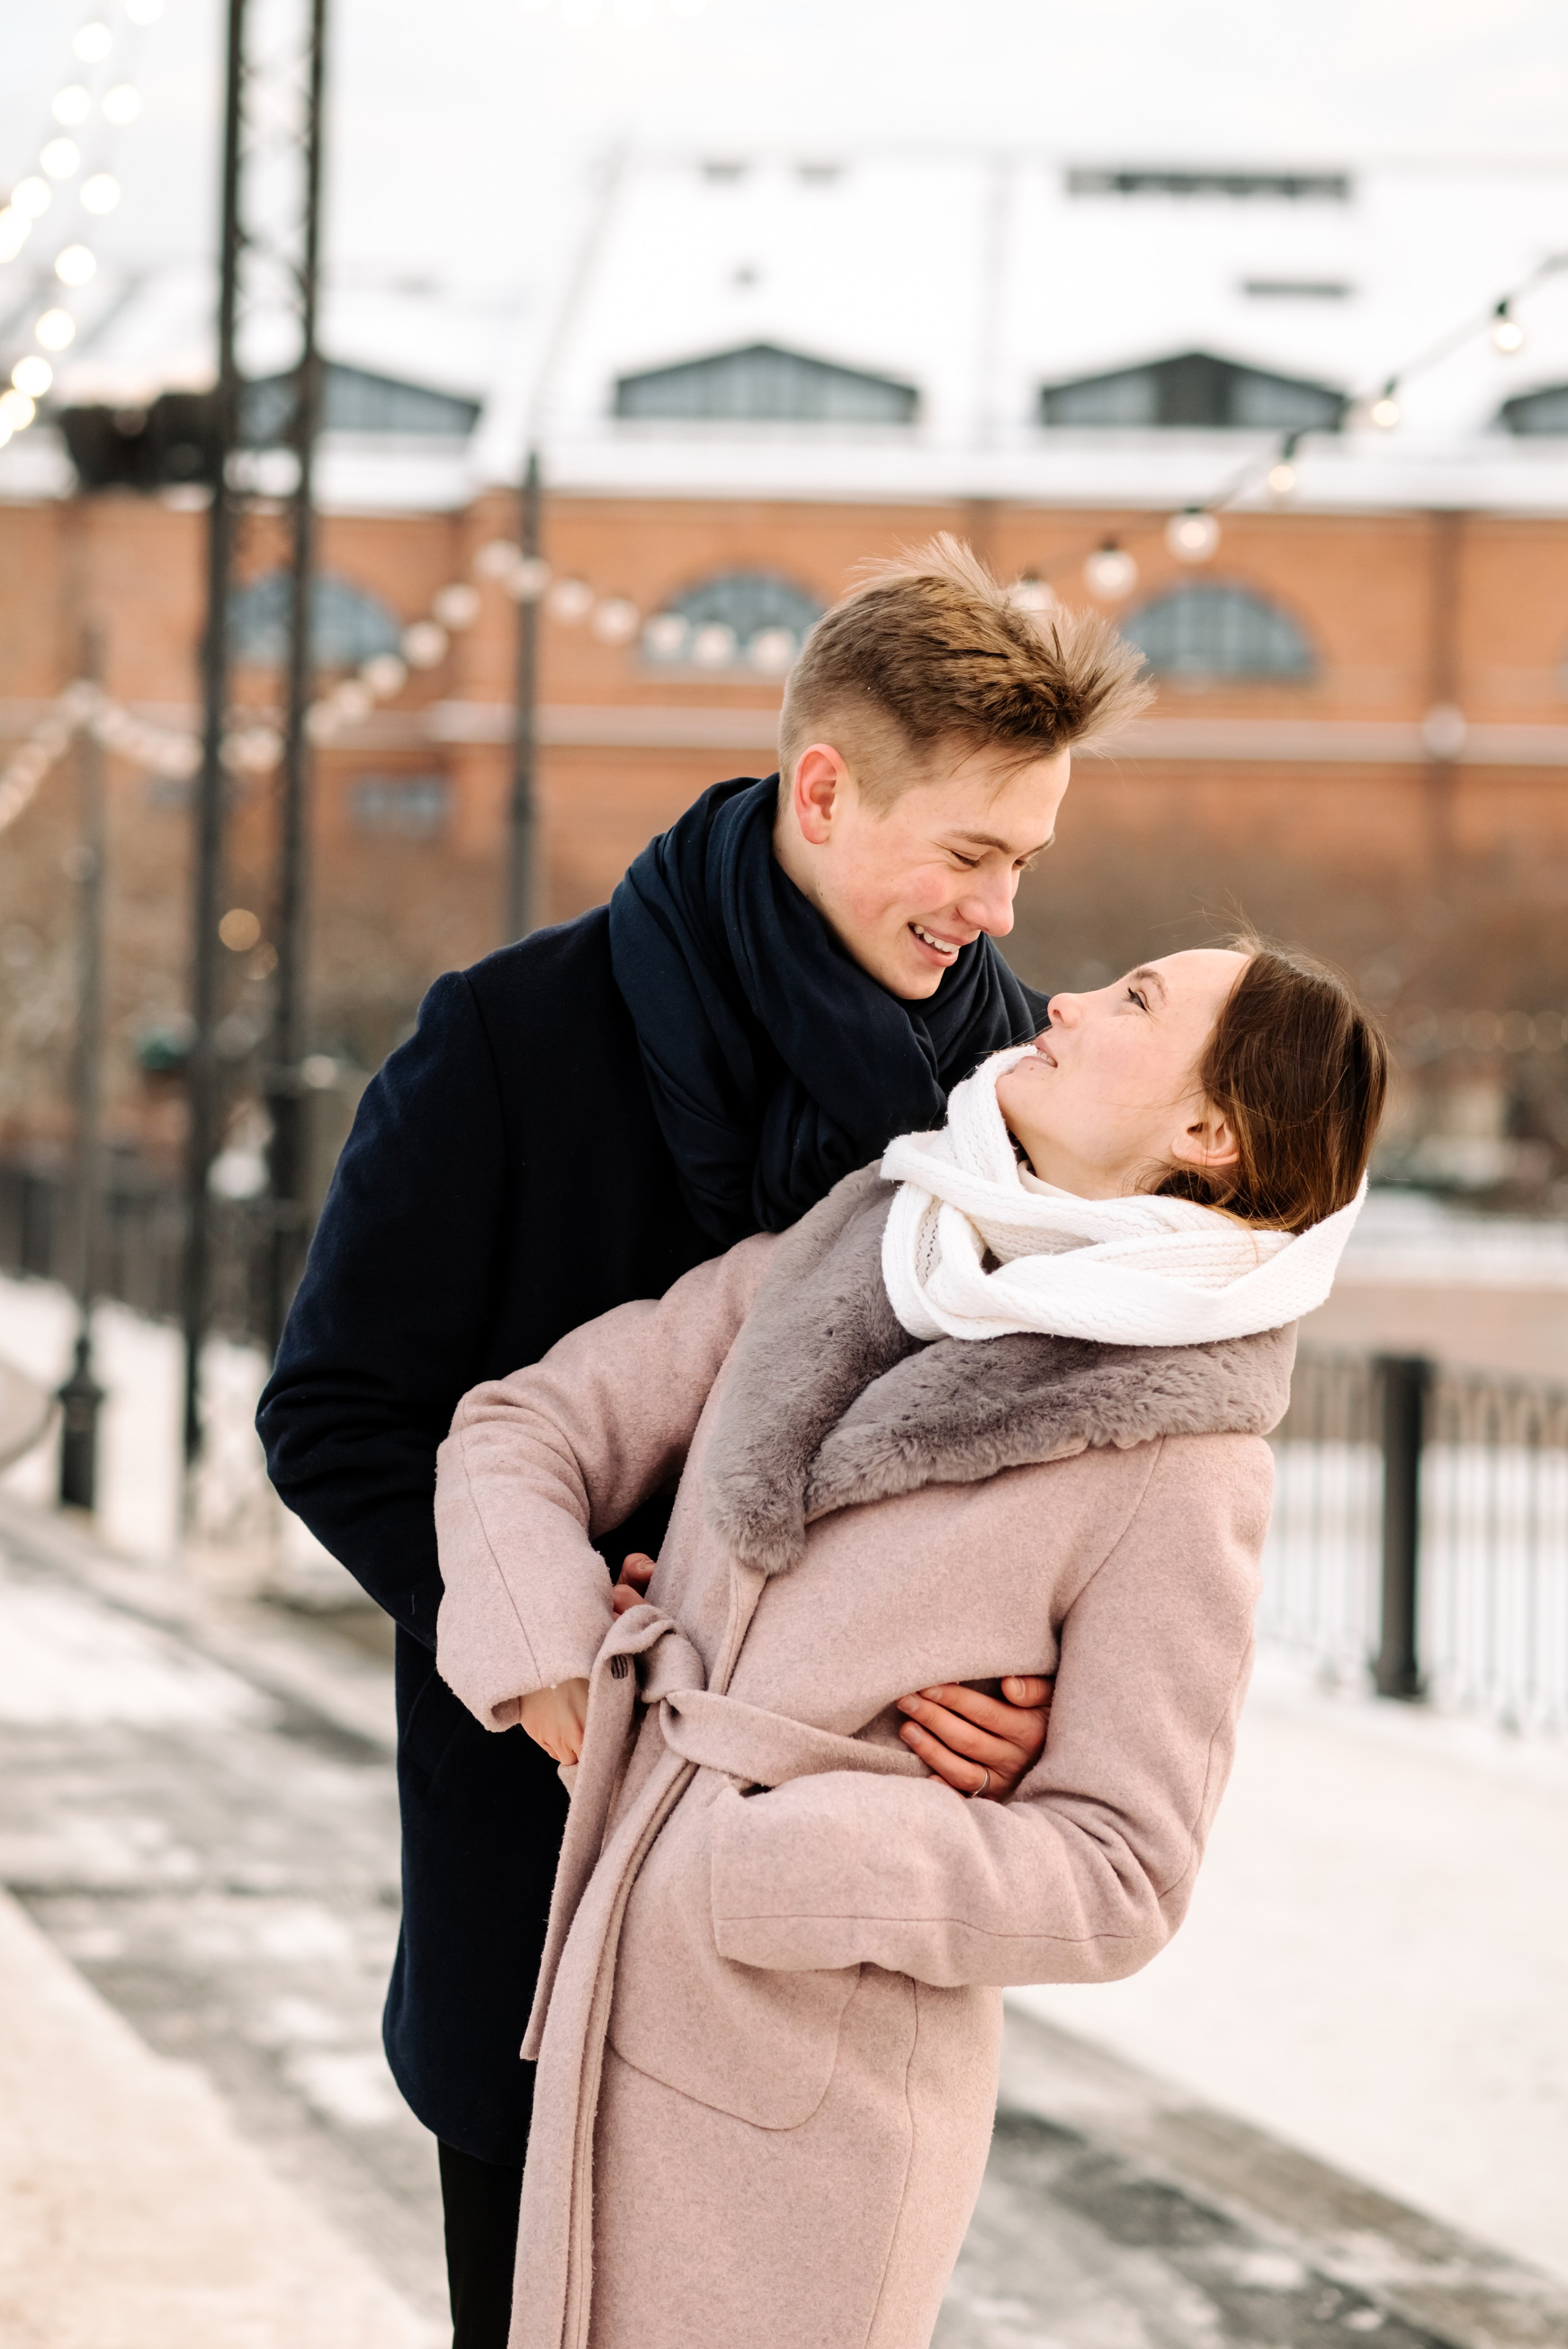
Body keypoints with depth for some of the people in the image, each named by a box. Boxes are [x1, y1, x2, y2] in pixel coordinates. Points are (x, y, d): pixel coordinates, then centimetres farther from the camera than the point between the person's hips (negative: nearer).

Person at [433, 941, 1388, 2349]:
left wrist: (757, 1862, -18)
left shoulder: (1180, 1467, -12)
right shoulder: (843, 1269, 5)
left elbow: (1115, 1882, -11)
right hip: (635, 2019, 6)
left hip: (828, 2086, -6)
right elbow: (521, 1438, 9)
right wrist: (543, 1657, -9)